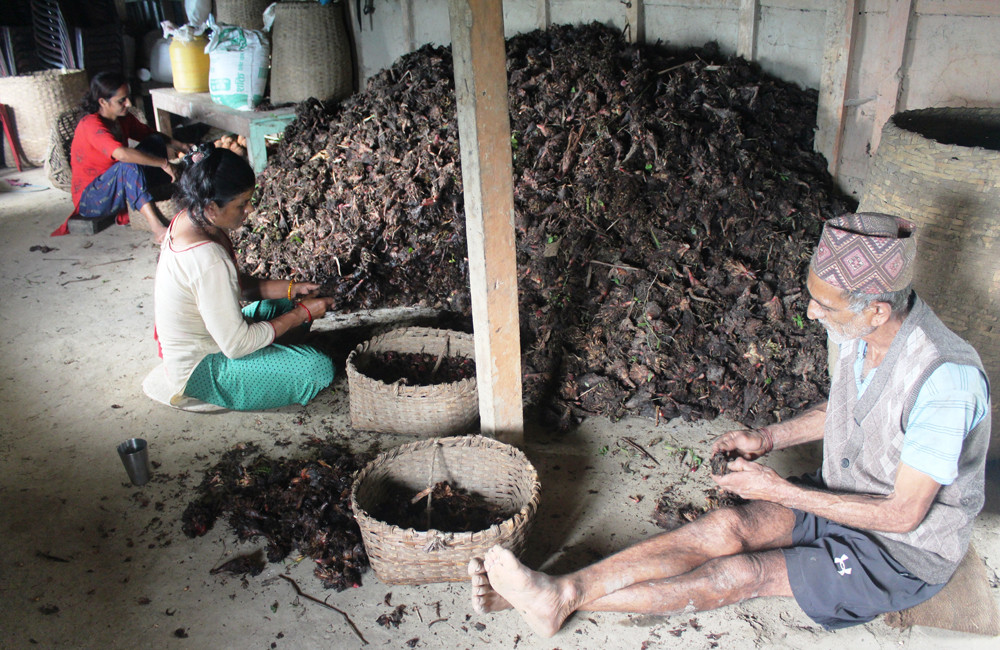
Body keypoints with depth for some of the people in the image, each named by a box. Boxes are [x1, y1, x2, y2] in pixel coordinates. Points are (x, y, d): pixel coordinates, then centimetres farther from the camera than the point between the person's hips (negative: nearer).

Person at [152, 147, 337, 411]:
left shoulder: (188, 219, -5)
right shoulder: (207, 259, -34)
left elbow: (236, 284, 9)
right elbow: (236, 346, -28)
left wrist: (290, 288, -3)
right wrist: (302, 314, -18)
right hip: (201, 372, -10)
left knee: (288, 303, 17)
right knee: (319, 369, -20)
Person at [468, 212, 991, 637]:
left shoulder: (945, 380, -34)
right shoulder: (863, 332, -9)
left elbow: (903, 513, -28)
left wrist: (780, 490, -26)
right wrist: (767, 438, -4)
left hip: (903, 554, -6)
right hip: (842, 499, 6)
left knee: (743, 573, -21)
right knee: (726, 527, -18)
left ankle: (570, 601, -18)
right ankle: (560, 592, -25)